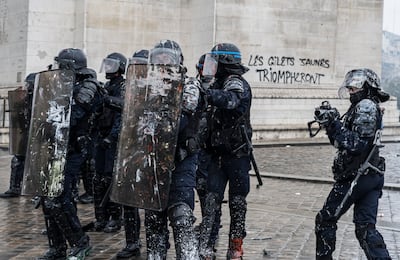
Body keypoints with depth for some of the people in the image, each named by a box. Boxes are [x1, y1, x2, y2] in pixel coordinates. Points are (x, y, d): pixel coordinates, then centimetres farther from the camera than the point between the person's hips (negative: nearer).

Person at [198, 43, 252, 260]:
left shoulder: (236, 83, -12)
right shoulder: (220, 84, 13)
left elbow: (231, 100, -36)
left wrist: (204, 92, -46)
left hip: (237, 154, -7)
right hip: (218, 153, 7)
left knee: (237, 201, 3)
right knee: (212, 201, 0)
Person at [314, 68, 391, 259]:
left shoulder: (366, 107, -13)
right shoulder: (371, 107, 18)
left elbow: (356, 144, -22)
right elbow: (341, 143, 21)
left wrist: (335, 126, -18)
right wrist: (331, 124, 7)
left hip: (355, 177, -9)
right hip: (372, 176, 9)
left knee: (325, 220, 5)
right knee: (366, 227, 5)